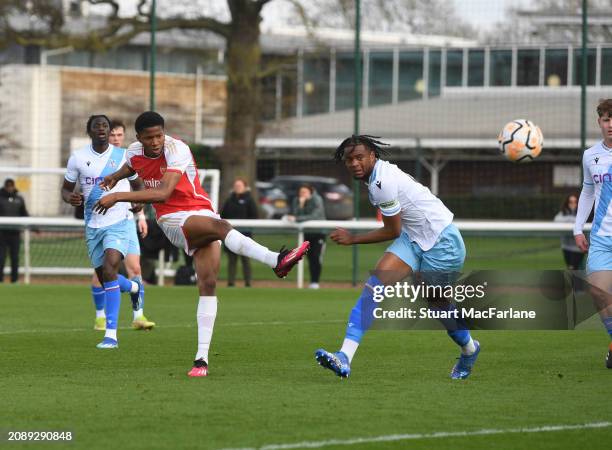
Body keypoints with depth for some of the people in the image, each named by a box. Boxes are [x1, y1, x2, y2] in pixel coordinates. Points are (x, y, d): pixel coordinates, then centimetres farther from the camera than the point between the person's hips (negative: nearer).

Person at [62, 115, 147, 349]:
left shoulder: (123, 156, -3)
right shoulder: (78, 158, 0)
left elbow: (138, 185, 11)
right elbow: (66, 188, 9)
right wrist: (70, 197, -16)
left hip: (119, 222, -4)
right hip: (93, 225, 4)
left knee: (109, 270, -23)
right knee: (103, 277, 12)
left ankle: (111, 335, -22)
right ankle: (134, 287, 50)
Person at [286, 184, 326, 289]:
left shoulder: (317, 200, -16)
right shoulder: (296, 201, -2)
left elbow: (314, 216, -28)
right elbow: (295, 215, -13)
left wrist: (297, 219, -34)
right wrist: (300, 205, -26)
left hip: (318, 232, -4)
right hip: (306, 232, 4)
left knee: (316, 256, -13)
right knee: (310, 257, 2)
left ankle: (315, 282, -11)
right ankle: (312, 281, 7)